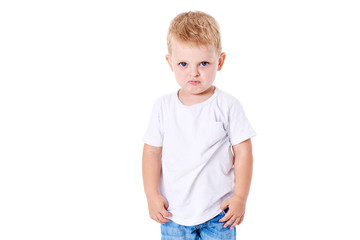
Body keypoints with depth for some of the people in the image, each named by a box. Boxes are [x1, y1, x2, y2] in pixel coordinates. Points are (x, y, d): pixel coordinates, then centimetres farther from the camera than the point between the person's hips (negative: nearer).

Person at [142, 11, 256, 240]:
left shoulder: (228, 106, -9)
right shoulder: (164, 107, -3)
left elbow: (243, 153, -6)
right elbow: (152, 152, 2)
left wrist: (240, 197, -7)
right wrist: (152, 195, -3)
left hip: (218, 211, -2)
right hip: (173, 211, 2)